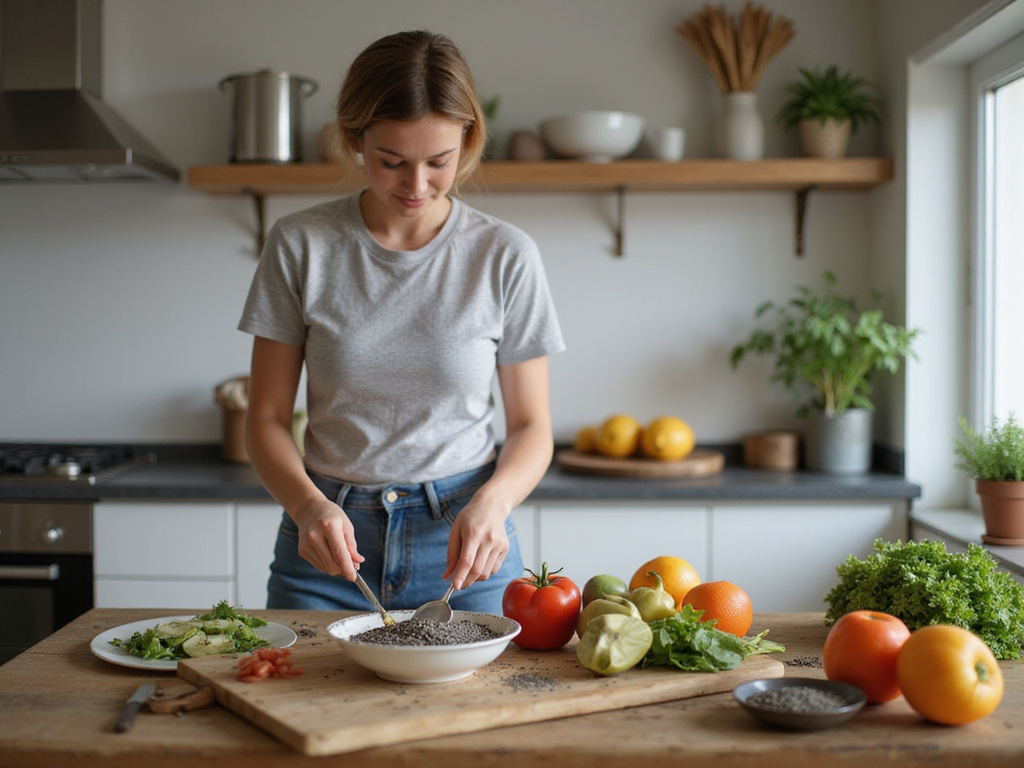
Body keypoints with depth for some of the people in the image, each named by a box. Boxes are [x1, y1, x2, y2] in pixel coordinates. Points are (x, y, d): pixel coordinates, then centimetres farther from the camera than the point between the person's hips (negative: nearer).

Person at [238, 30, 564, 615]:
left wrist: (491, 502, -19)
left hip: (465, 544, 0)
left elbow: (531, 426, 1)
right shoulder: (300, 245, -4)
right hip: (330, 541, 1)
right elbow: (267, 418, 0)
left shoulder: (506, 255, -5)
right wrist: (308, 504, -20)